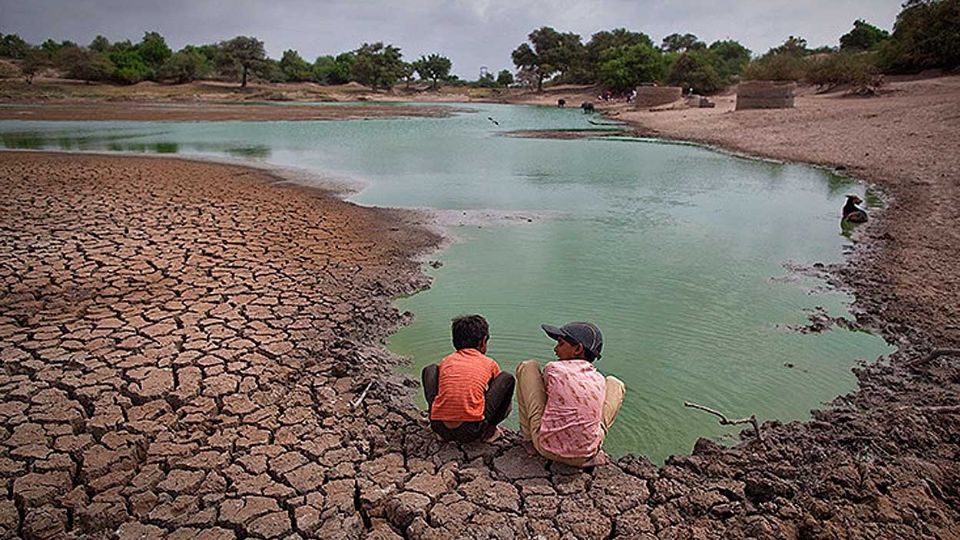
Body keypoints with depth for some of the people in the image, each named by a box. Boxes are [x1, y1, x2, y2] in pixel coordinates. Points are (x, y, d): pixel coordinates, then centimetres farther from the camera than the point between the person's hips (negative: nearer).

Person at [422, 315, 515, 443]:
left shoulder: (445, 361, 17)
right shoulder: (489, 363, 13)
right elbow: (501, 388, 30)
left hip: (440, 429, 3)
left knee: (430, 370, 25)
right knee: (507, 378, 13)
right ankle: (488, 431, 14)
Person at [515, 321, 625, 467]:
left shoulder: (552, 369, -8)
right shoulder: (599, 380, 1)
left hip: (546, 448, -2)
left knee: (527, 366, 8)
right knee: (615, 384, 20)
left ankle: (528, 437, 18)